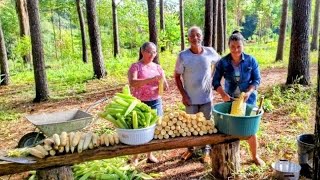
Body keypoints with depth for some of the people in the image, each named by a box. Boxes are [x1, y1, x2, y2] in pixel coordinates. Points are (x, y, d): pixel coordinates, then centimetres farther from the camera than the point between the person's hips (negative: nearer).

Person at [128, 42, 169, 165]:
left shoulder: (158, 67, 8)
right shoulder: (135, 66, -6)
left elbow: (165, 86, 9)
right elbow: (132, 83, -23)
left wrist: (164, 84, -16)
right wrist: (151, 79, -32)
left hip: (156, 102, 4)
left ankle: (150, 155, 26)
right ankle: (135, 157, 19)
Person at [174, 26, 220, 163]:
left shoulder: (210, 52, -8)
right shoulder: (183, 56, -12)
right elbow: (177, 76, -5)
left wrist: (213, 77, 6)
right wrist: (183, 95, -10)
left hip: (207, 97, 1)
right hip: (191, 98, -1)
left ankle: (206, 150, 32)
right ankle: (190, 148, 35)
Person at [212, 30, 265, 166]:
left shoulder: (251, 60, -10)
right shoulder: (223, 62, -10)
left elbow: (257, 80, -6)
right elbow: (216, 81, -7)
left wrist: (249, 92, -22)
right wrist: (223, 94, -23)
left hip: (248, 99, 0)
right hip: (230, 99, 1)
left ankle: (255, 156, 26)